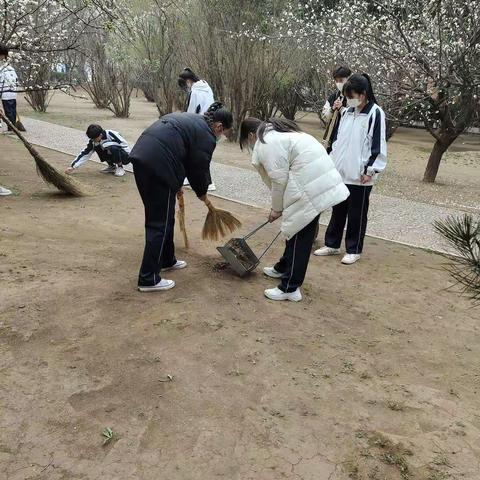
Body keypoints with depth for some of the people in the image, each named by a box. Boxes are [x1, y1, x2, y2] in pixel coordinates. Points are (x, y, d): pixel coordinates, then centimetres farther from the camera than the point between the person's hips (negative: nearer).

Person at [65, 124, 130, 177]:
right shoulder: (94, 141, -7)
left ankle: (120, 168, -11)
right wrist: (73, 167, -14)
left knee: (113, 148, -36)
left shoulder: (111, 134, -24)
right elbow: (85, 153, -7)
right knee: (97, 147, -15)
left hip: (126, 156, -6)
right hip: (114, 155, 7)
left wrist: (107, 144, -26)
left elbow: (124, 145, -24)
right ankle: (112, 166, 2)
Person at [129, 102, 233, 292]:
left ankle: (166, 261, 35)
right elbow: (199, 168, 2)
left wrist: (177, 185, 31)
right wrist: (202, 193, 21)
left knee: (163, 216, 21)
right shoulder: (206, 135, -2)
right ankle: (148, 279, 4)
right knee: (159, 223, -1)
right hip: (157, 165, -9)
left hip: (140, 156, 10)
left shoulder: (190, 119, 25)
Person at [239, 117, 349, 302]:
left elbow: (279, 180, -12)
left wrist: (276, 208, 2)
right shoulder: (276, 133, 23)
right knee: (296, 229, 22)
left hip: (311, 188, -10)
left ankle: (290, 288, 3)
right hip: (319, 180, 10)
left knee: (300, 236, -4)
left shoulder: (266, 144, -9)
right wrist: (280, 206, 22)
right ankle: (283, 268, 38)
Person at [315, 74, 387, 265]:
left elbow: (378, 145, -12)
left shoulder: (375, 113, -10)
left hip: (360, 175, -6)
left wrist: (371, 170, -14)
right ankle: (332, 244, 26)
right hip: (340, 172, 7)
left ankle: (354, 250, 16)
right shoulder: (347, 112, 10)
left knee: (357, 214, 4)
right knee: (338, 210, 15)